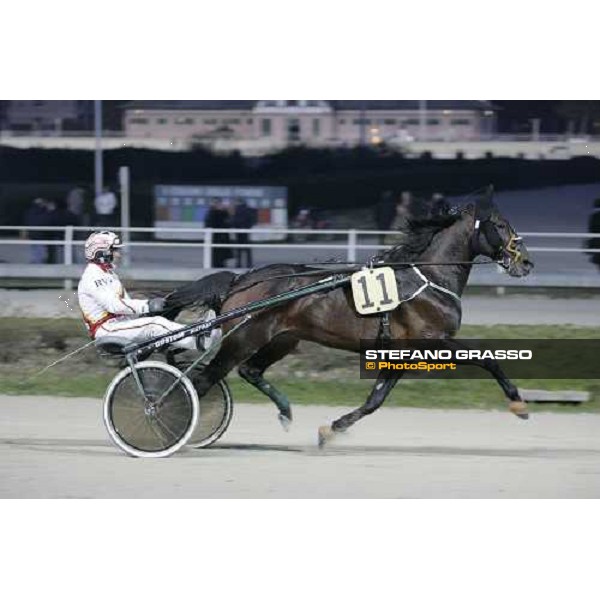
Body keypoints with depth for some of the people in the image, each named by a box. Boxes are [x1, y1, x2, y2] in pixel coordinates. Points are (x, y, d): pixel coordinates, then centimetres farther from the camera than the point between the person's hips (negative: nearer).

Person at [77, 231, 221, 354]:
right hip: (106, 329, -10)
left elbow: (124, 303, 18)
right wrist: (147, 306, -28)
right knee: (154, 326, -26)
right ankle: (199, 342, -38)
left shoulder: (107, 273, 21)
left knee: (157, 322, -9)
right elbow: (113, 305, -26)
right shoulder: (93, 276, -14)